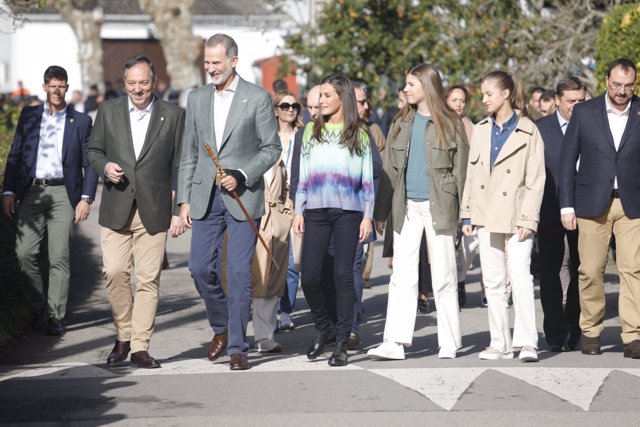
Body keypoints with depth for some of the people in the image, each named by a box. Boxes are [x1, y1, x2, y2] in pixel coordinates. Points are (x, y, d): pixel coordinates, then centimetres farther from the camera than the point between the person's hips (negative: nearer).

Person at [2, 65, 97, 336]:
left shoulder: (81, 121, 8)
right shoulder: (29, 116, 12)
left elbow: (89, 163, 6)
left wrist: (86, 198, -5)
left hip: (63, 194, -1)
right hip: (31, 192, 2)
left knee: (59, 257, -6)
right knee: (25, 252, -9)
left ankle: (55, 317, -2)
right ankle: (38, 305, 11)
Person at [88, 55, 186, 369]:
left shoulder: (173, 116, 4)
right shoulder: (108, 111, 9)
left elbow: (180, 167, 4)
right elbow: (94, 151, 15)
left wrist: (179, 211, 0)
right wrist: (105, 166, -8)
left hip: (154, 210, -1)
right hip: (116, 210, 1)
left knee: (148, 278, -3)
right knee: (115, 272, -7)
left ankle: (140, 347, 2)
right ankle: (123, 336, 12)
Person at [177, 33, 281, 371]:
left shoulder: (258, 98, -2)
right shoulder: (197, 98, 10)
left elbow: (272, 148, 0)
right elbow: (189, 153, 13)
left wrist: (241, 176, -13)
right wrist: (184, 199, 7)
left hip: (243, 197, -4)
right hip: (205, 196, 4)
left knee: (239, 273, -5)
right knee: (200, 267, 0)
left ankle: (237, 347, 1)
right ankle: (221, 327, 24)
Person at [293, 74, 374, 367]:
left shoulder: (358, 134, 6)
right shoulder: (311, 131, 12)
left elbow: (367, 179, 6)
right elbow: (303, 175, 14)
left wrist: (367, 217, 0)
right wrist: (298, 211, 8)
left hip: (348, 212, -2)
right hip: (316, 211, 2)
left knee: (343, 276, -3)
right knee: (309, 276, -5)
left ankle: (341, 344, 4)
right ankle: (323, 328, 20)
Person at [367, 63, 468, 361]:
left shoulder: (450, 124, 0)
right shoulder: (401, 124, 12)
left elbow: (461, 171, -2)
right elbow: (390, 170, 12)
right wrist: (381, 211, 7)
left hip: (438, 208, -4)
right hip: (406, 208, 4)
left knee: (443, 276, 2)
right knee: (402, 276, -1)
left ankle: (450, 342, 9)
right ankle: (395, 342, -4)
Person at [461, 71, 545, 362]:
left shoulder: (527, 131, -2)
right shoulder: (481, 130, 12)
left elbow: (536, 179, -6)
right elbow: (471, 175, 14)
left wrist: (528, 219, -12)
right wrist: (467, 215, 8)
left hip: (516, 215, -5)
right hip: (486, 216, 5)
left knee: (520, 275, -15)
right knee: (493, 281, 5)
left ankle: (527, 343, -14)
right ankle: (500, 343, 11)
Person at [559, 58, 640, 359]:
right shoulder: (584, 112, 3)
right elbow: (567, 160, 5)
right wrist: (567, 206, 1)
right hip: (593, 204, 0)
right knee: (590, 271, 2)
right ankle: (591, 332, 15)